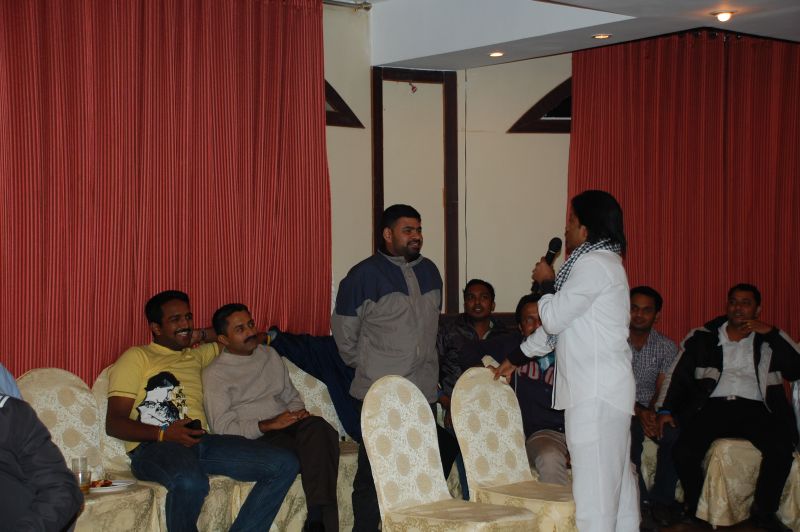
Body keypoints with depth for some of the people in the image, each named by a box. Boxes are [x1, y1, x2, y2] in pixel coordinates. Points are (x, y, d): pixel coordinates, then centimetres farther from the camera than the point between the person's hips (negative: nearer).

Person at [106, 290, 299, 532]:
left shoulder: (196, 355, 30)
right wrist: (163, 434, -14)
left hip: (201, 440, 6)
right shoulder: (136, 357, 11)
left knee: (285, 464, -14)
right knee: (190, 481, -42)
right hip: (154, 446, -6)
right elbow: (113, 424, 0)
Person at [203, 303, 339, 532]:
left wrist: (299, 412, 4)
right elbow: (222, 427, -5)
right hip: (255, 437, -5)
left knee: (316, 426, -34)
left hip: (286, 426, 5)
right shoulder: (214, 373, 5)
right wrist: (268, 425, -15)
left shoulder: (270, 354, 24)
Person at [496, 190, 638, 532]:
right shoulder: (603, 263, 19)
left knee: (594, 482, -8)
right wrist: (516, 358, 28)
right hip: (609, 389, 10)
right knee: (617, 479, 13)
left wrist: (546, 282, 5)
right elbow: (559, 324, 25)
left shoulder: (594, 265, -13)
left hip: (595, 394, -10)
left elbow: (553, 318, -13)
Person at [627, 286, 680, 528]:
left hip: (652, 411, 2)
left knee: (674, 433, -28)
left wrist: (654, 413, -25)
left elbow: (662, 390, -2)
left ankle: (662, 499, -14)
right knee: (632, 433, -35)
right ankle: (641, 501, -22)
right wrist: (639, 413, -25)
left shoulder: (667, 347, 6)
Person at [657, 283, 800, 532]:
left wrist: (770, 332, -3)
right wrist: (666, 409, -2)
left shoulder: (771, 339, 17)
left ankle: (763, 512, -8)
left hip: (755, 408, 0)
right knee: (683, 451, -27)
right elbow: (678, 374, 12)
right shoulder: (703, 337, 17)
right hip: (713, 406, 0)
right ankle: (694, 508, -1)